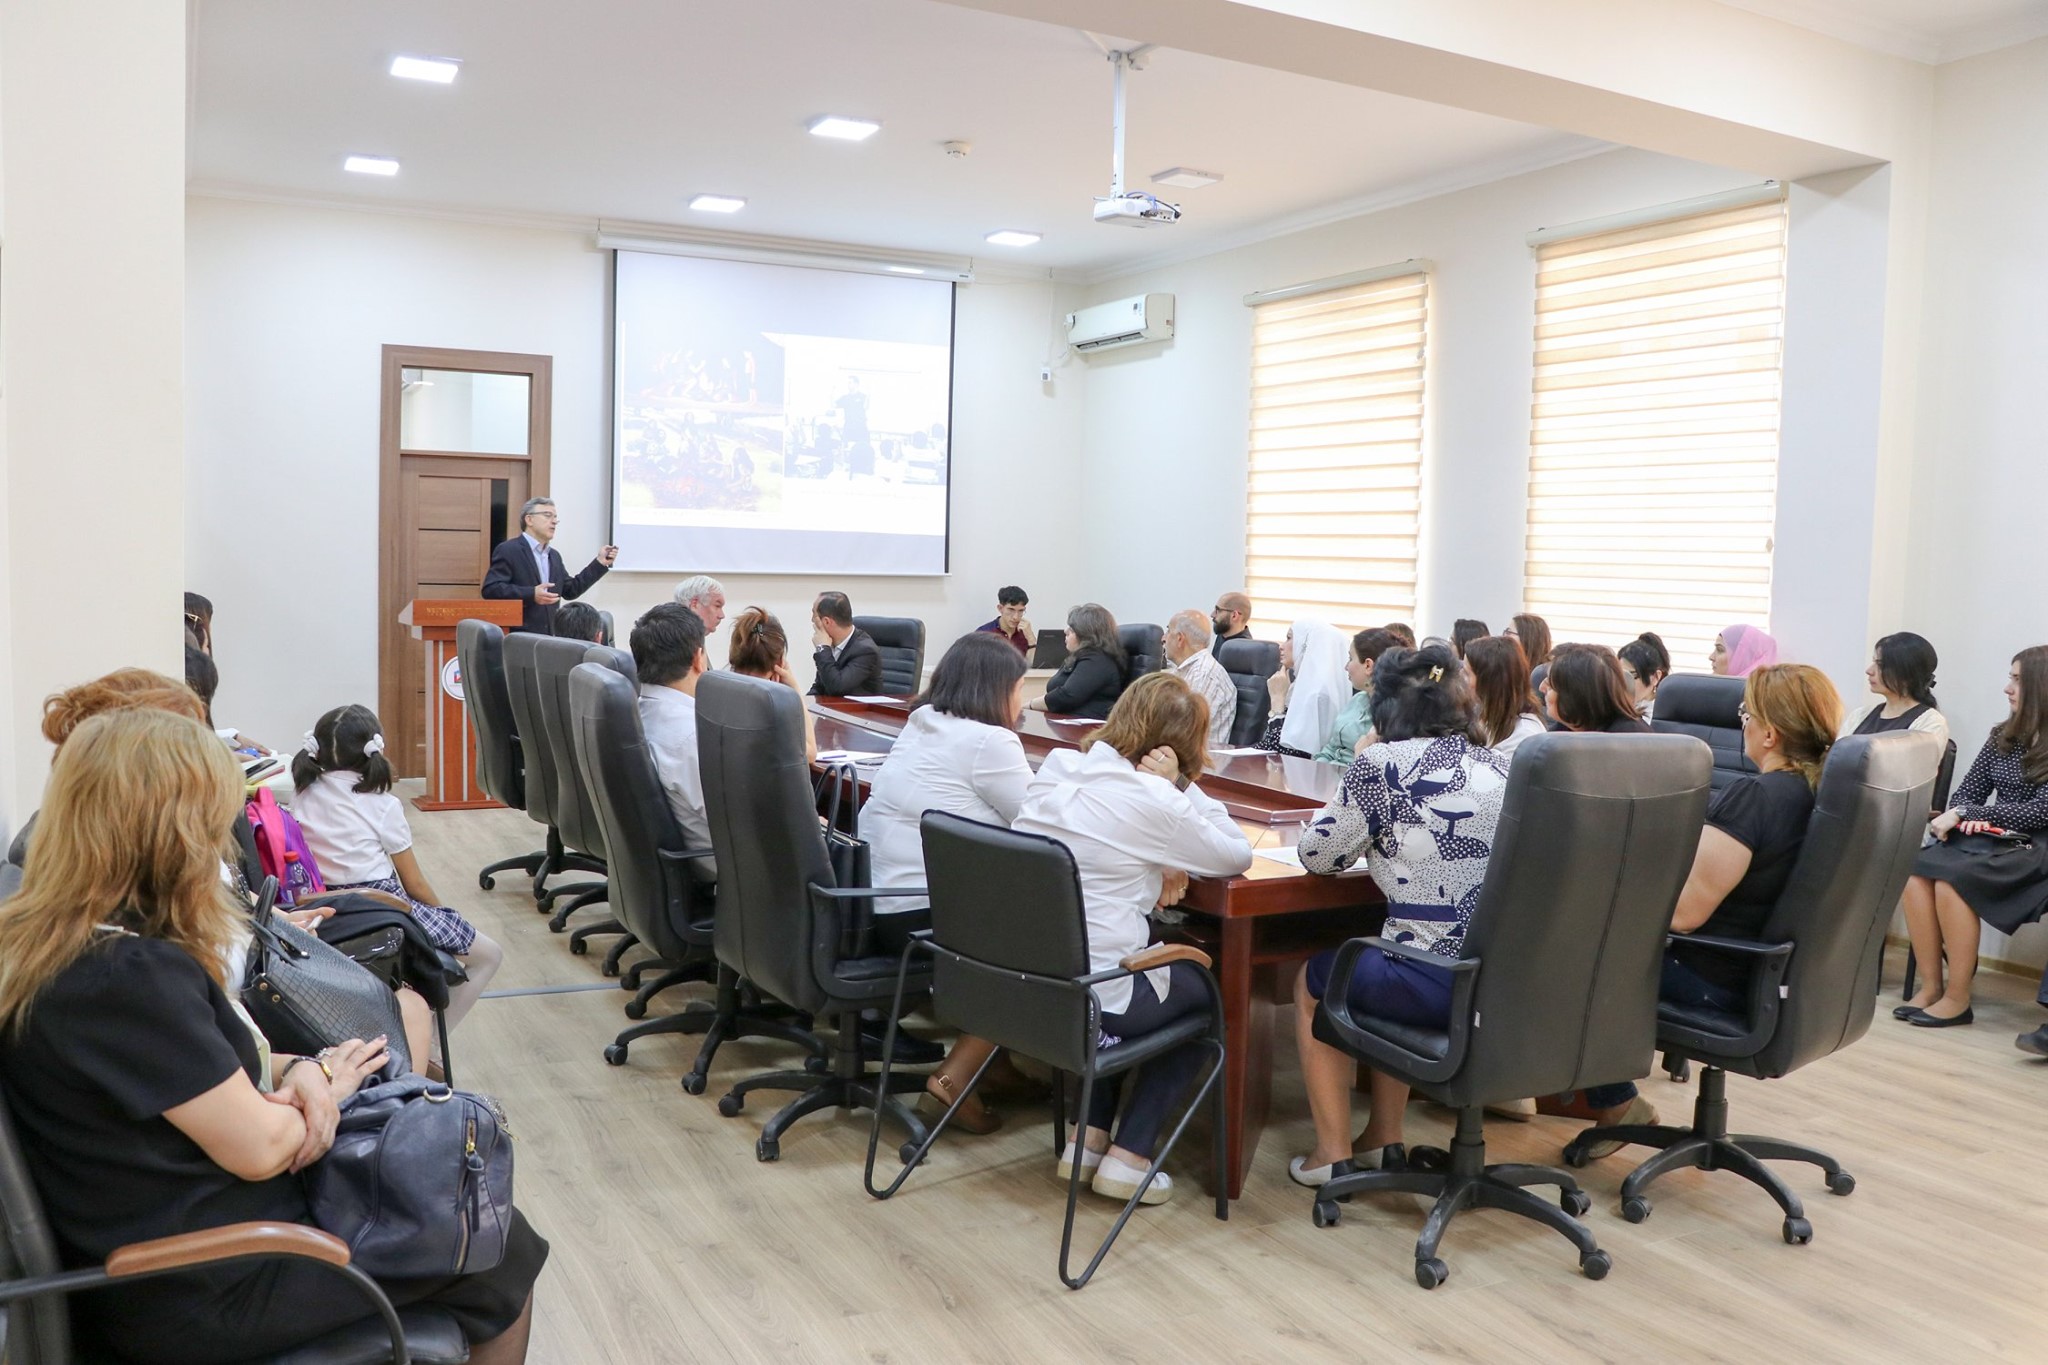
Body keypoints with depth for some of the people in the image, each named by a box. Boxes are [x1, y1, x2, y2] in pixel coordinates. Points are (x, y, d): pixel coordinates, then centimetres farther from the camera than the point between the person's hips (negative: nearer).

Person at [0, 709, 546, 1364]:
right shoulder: (129, 976, -31)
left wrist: (298, 1068, -8)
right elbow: (258, 1148, -24)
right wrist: (327, 1084, -3)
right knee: (503, 1254, 5)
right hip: (205, 1289, -9)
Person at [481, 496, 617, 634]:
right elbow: (490, 589, -14)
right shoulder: (508, 550, -5)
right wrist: (531, 594, -24)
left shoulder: (554, 555, 20)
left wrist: (600, 562, 12)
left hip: (549, 636, 7)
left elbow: (570, 591, 18)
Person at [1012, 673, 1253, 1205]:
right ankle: (1128, 1157, 18)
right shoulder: (1150, 799, -16)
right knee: (1204, 992, 22)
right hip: (1087, 997, -7)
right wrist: (1179, 787, -6)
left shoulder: (1055, 769, 5)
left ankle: (1087, 1137, 30)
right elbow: (1236, 856, -5)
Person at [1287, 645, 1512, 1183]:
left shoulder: (1383, 763, -8)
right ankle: (1383, 1139, 37)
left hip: (1436, 985, -7)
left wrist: (1358, 783, 17)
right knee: (1382, 961, 36)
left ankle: (1333, 1153, 25)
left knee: (1314, 978, 25)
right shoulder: (1496, 766, 11)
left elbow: (1319, 855, 2)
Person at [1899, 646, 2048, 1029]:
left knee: (1951, 878, -32)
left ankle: (1958, 998, -21)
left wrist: (1967, 813, -16)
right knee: (1916, 871, -25)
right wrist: (1967, 817, -10)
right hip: (1989, 839, 5)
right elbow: (1967, 790, 14)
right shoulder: (2003, 736, 14)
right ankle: (1931, 985, -20)